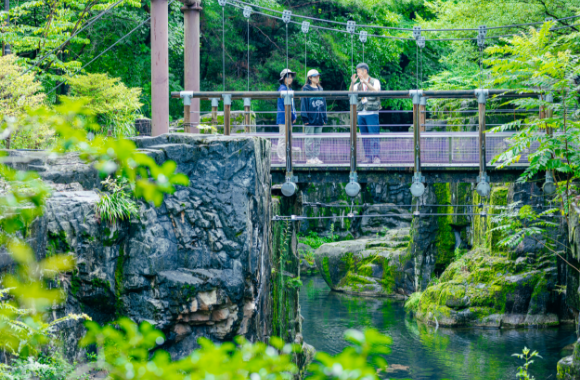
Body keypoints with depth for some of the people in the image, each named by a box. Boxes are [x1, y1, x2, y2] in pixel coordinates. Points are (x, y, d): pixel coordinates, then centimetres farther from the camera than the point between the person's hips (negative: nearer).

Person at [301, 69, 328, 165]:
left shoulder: (320, 89, 13)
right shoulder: (306, 89, -4)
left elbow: (323, 104, 16)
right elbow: (304, 103, -7)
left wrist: (325, 118, 11)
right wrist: (305, 117, -13)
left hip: (319, 120, 6)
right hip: (311, 119, -6)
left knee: (317, 140, 9)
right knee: (309, 139, -2)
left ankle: (316, 157, 14)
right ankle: (309, 158, 1)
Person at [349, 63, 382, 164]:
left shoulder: (375, 82, 3)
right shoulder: (357, 85, 15)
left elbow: (376, 91, -18)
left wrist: (366, 83, -31)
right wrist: (352, 83, -15)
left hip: (372, 113, -5)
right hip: (361, 114, 5)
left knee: (374, 136, -8)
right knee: (365, 137, 4)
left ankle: (376, 157, -7)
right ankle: (368, 157, 7)